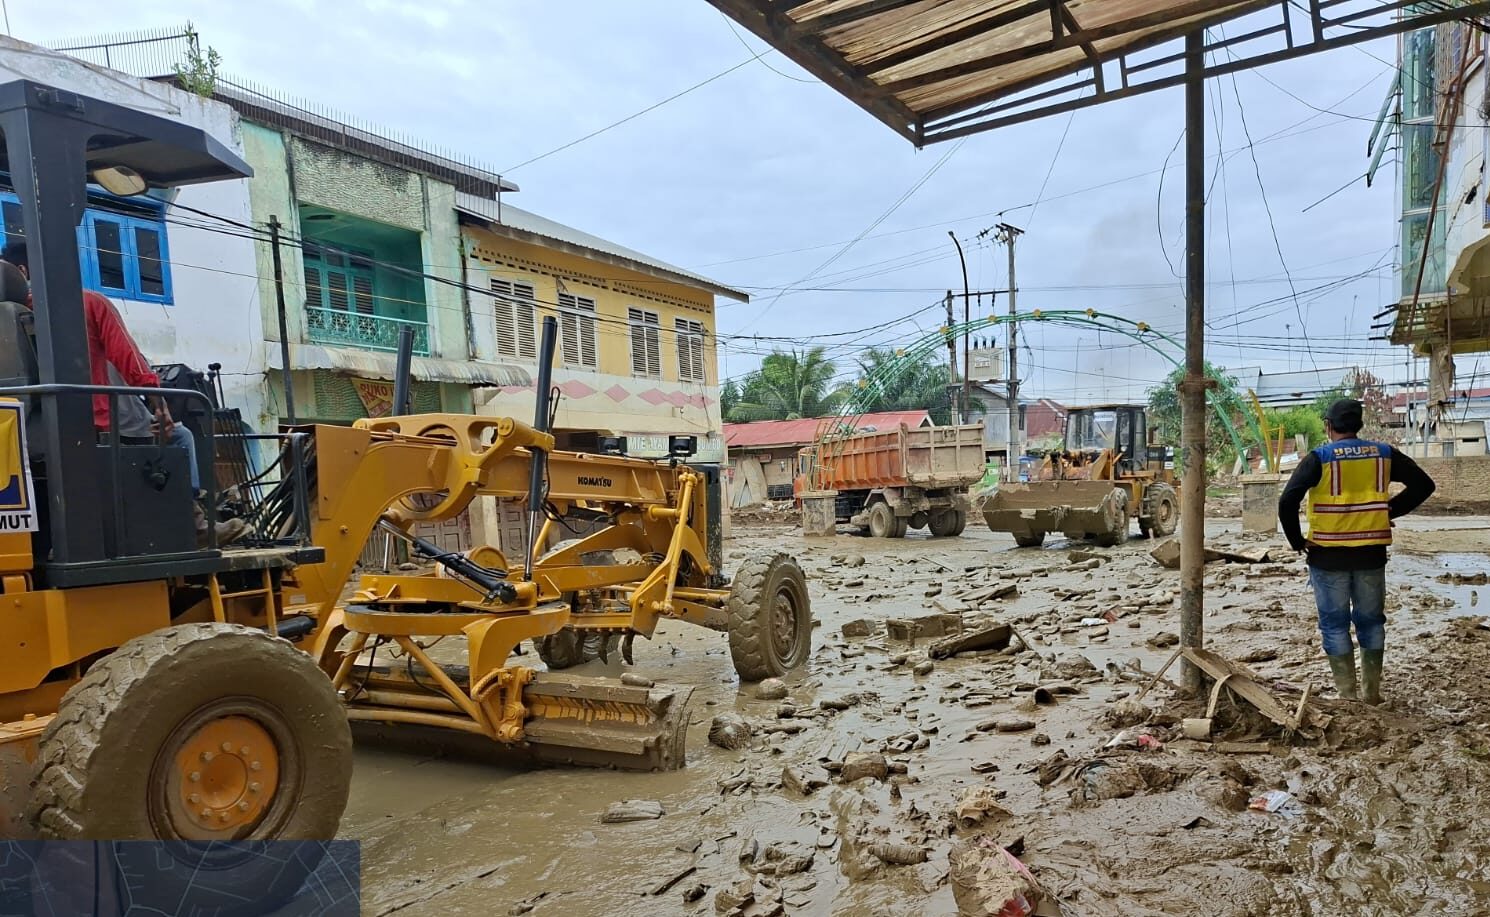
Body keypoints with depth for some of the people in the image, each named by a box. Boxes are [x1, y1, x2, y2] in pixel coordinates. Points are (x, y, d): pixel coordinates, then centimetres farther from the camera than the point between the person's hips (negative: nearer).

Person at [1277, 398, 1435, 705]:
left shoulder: (1318, 458, -10)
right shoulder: (1384, 454, 3)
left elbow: (1287, 501, -19)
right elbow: (1423, 484, 9)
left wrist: (1297, 541, -7)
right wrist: (1390, 510, 9)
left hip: (1328, 555, -4)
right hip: (1371, 553, 4)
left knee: (1335, 624, 7)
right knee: (1370, 620, 16)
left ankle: (1347, 693, 11)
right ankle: (1372, 691, 23)